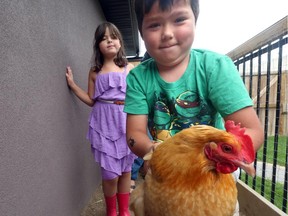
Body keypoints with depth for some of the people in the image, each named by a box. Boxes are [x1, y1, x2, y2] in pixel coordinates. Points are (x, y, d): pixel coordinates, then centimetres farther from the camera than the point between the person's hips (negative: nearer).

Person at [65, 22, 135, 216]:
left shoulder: (129, 68, 5)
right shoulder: (95, 72, 7)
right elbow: (91, 100, 8)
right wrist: (72, 84, 3)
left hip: (126, 122, 1)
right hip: (104, 124, 0)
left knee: (126, 168, 12)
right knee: (110, 173, 1)